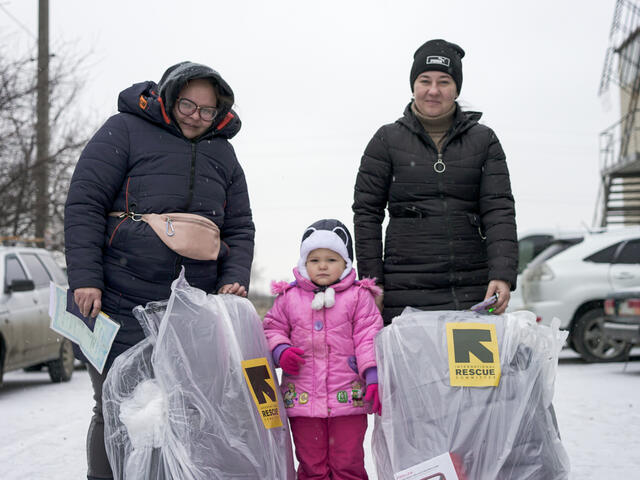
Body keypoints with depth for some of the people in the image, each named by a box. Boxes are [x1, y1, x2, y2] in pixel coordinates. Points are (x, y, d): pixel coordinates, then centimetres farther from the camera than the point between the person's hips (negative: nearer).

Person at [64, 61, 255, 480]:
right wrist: (85, 278, -14)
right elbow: (84, 205, -5)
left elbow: (240, 229, 18)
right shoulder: (126, 130, 1)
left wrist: (235, 281, 0)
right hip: (122, 305, -4)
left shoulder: (222, 153, 17)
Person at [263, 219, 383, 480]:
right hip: (302, 397, 2)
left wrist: (373, 377, -12)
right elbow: (272, 328, 15)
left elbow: (368, 338, -2)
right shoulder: (289, 297, 6)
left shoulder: (358, 296, 2)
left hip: (349, 398, -2)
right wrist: (280, 351, -7)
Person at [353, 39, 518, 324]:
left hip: (473, 290, 2)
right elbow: (367, 212, 6)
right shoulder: (387, 140, 7)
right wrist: (372, 282, -1)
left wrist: (502, 274, -12)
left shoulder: (484, 140, 10)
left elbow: (498, 209, 2)